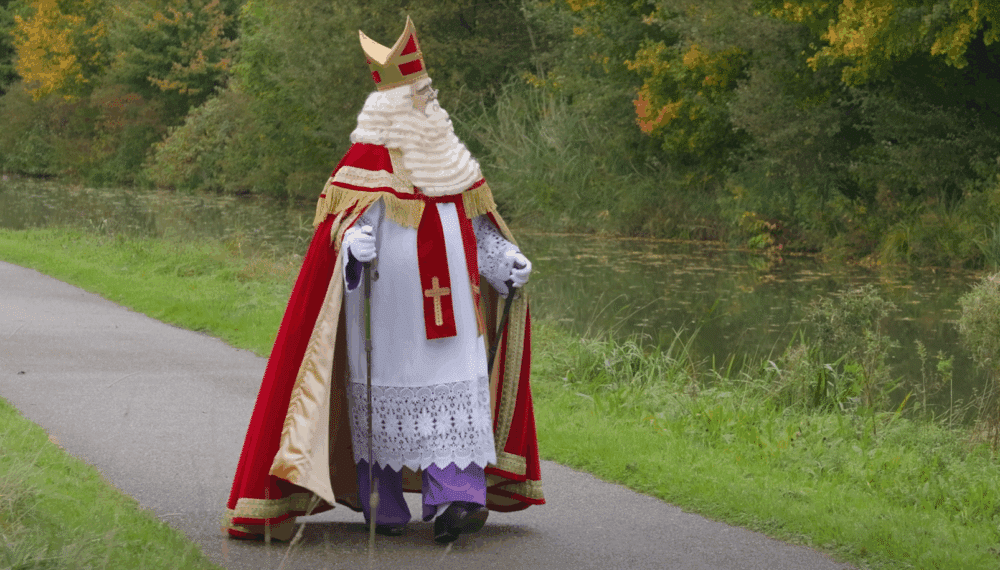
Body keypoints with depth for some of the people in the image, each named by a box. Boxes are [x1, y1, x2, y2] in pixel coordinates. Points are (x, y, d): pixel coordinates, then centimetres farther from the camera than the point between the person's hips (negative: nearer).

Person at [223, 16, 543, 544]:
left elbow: (474, 221, 17)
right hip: (386, 308, -5)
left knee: (455, 389, -7)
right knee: (384, 393, 4)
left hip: (445, 306, 5)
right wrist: (355, 243, -34)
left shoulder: (447, 154, 12)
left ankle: (454, 500, -13)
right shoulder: (366, 159, -7)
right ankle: (381, 505, 17)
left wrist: (506, 257, 4)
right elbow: (345, 224, -12)